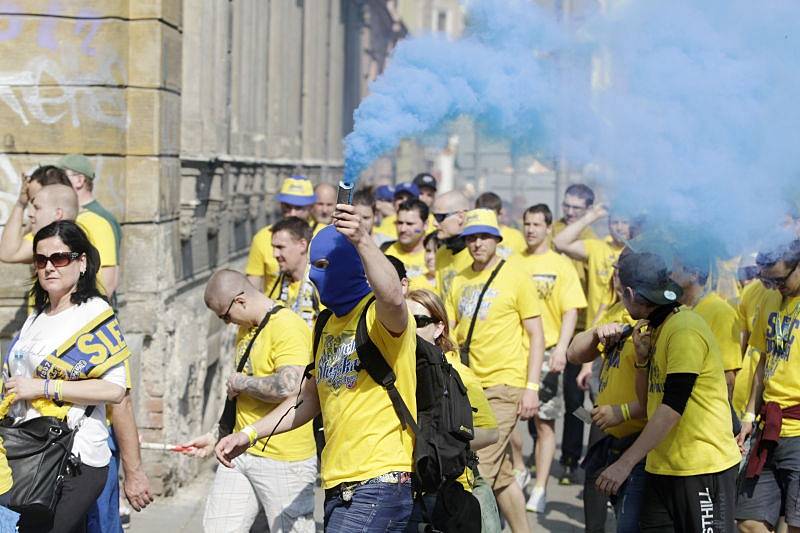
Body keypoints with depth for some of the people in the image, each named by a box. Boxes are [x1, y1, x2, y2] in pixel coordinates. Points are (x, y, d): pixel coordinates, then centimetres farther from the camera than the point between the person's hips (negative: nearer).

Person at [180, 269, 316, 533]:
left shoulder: (288, 327, -16)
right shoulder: (246, 329, 14)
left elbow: (288, 388, -31)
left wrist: (242, 382, -15)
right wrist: (215, 436, 21)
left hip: (284, 459, -9)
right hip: (241, 452, 9)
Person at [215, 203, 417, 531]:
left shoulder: (377, 314, -8)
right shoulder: (327, 325, 17)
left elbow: (392, 297, -35)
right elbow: (310, 398, 26)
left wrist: (361, 241, -47)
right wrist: (249, 435, 20)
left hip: (379, 480, -9)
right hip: (337, 485, 9)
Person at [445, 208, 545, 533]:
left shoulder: (515, 277, -4)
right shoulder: (460, 281, 10)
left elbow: (536, 335, -4)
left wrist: (532, 387, -11)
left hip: (504, 386, -6)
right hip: (469, 384, 6)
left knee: (480, 469, -13)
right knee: (501, 475, 13)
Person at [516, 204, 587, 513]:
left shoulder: (560, 265, 3)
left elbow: (571, 312, -2)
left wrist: (561, 349, -13)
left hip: (546, 352, -2)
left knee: (545, 423, 0)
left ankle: (540, 490, 5)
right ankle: (519, 470, 19)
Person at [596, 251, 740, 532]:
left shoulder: (685, 330, -16)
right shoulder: (655, 328, 13)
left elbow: (672, 407, -23)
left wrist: (626, 463, -25)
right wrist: (642, 358, -1)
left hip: (702, 467, -8)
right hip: (662, 467, 8)